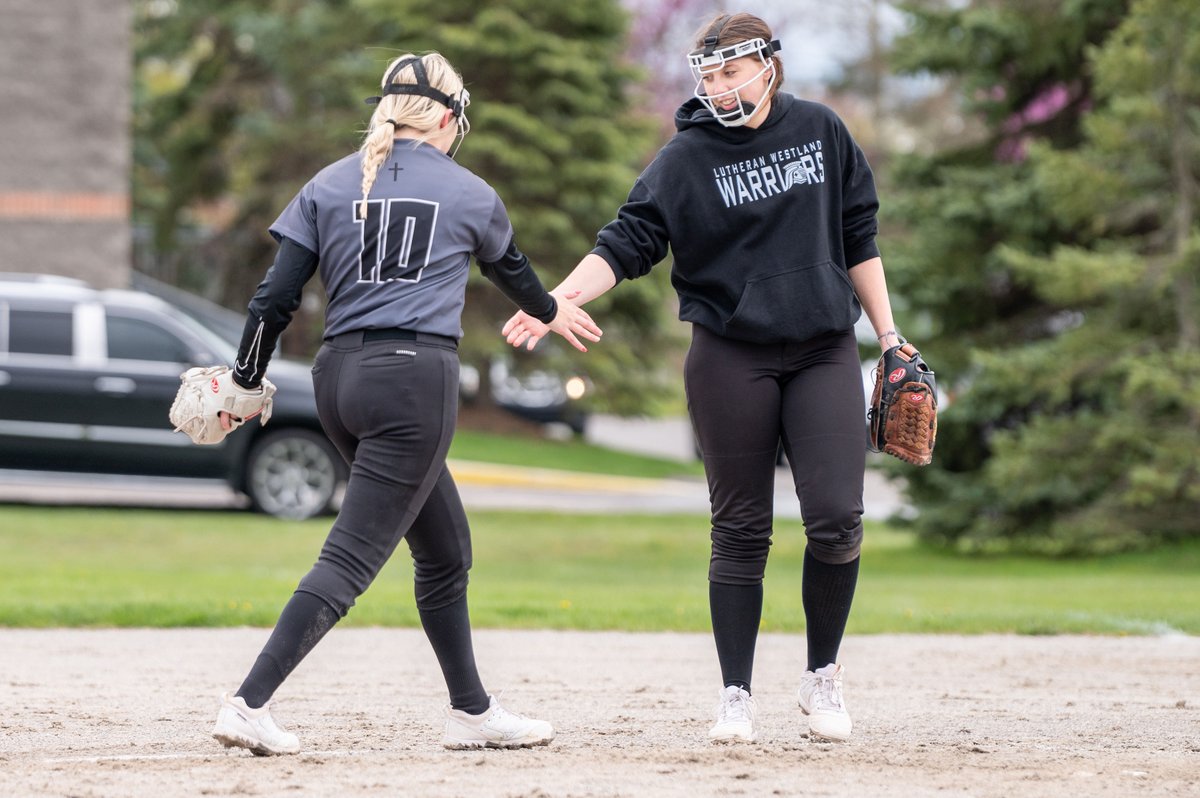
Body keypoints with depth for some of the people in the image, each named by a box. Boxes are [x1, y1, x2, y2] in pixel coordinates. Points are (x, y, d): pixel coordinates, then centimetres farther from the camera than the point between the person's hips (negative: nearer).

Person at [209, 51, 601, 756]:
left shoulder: (329, 185, 10)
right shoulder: (468, 193, 5)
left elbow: (277, 295, 3)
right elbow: (510, 267, 25)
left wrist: (248, 380, 10)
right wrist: (551, 312, 45)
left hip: (340, 379, 6)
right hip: (418, 377, -6)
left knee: (447, 552, 19)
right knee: (354, 556, -9)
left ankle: (473, 710, 26)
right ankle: (251, 703, -21)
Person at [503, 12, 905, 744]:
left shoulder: (821, 133, 5)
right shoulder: (687, 157, -4)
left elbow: (858, 238, 12)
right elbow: (628, 242, -11)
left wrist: (889, 336, 10)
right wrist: (557, 299, -26)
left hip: (824, 350, 2)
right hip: (732, 359, -2)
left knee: (837, 520, -7)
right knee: (741, 531, 1)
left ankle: (823, 675, 13)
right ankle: (737, 696, 10)